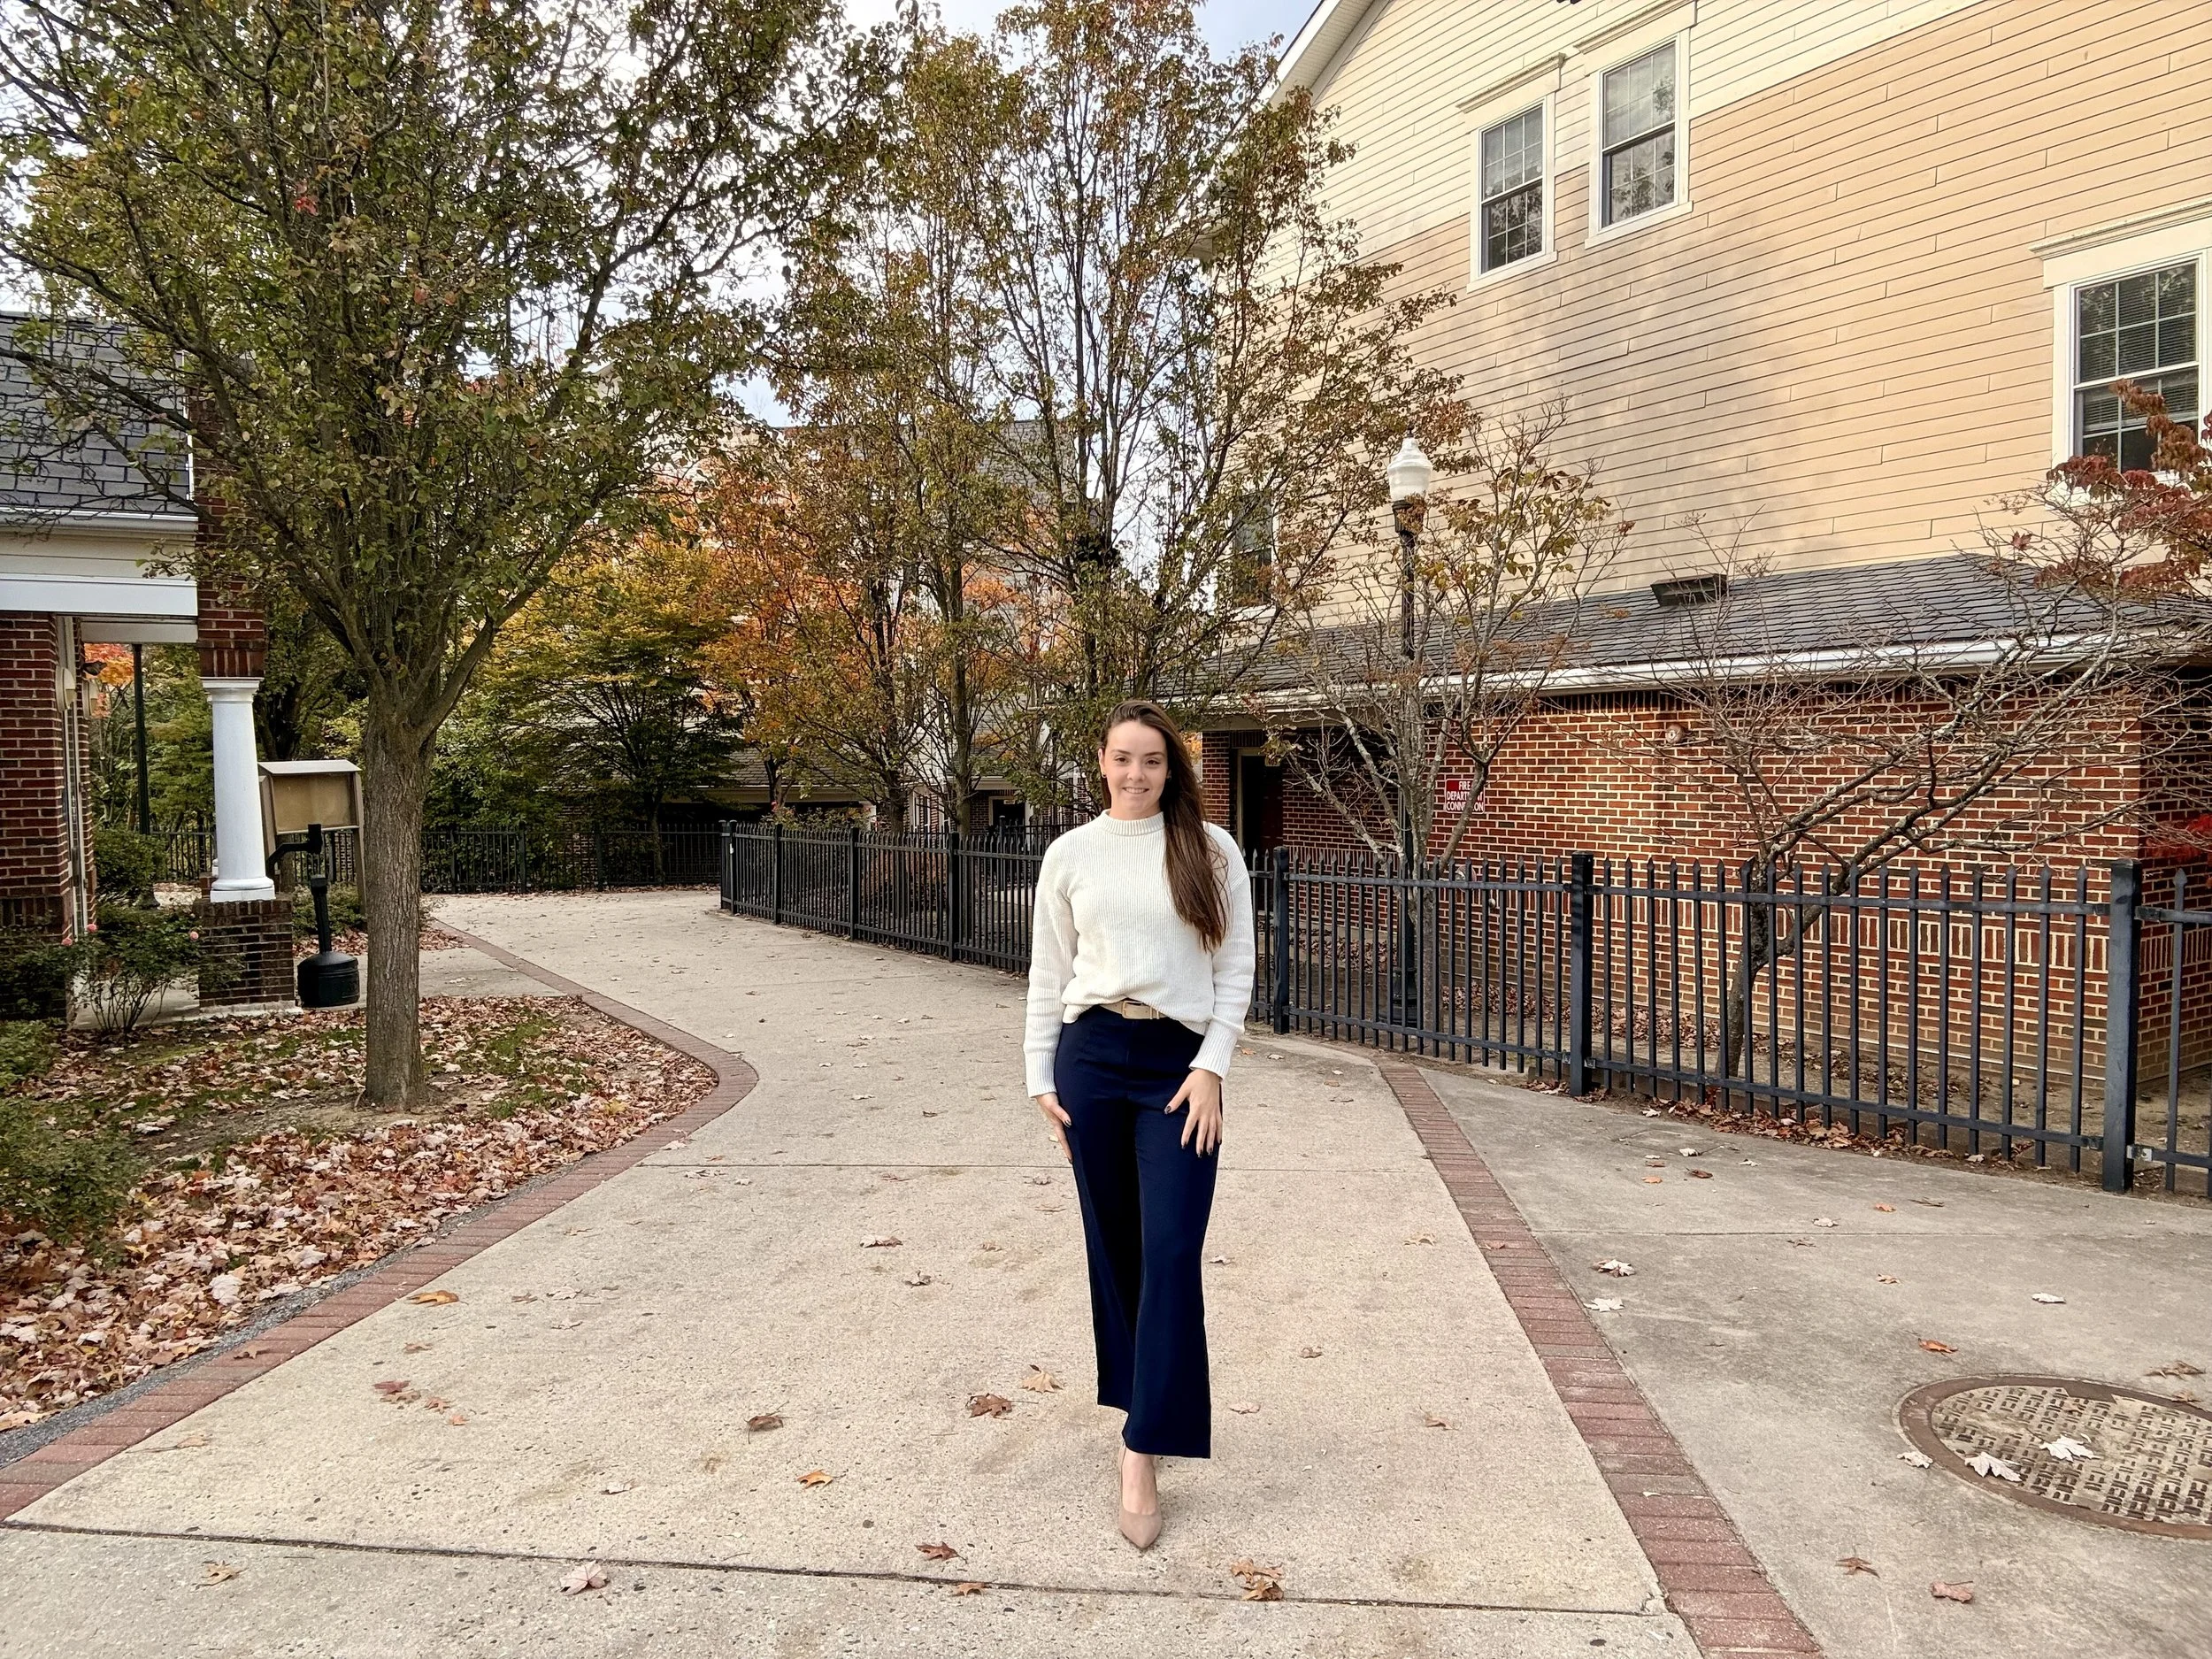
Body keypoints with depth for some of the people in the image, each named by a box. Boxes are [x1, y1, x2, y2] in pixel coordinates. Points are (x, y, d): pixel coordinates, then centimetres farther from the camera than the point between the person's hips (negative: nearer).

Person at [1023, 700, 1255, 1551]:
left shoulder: (1211, 850, 1)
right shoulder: (1069, 854, 5)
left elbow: (1235, 968, 1)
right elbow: (1048, 973, 8)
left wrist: (1211, 1066, -8)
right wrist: (1042, 1076, 5)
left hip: (1179, 1063, -2)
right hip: (1091, 1056, 2)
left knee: (1171, 1256, -7)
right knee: (1113, 1247, 11)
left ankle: (1143, 1455, -2)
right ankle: (1148, 1404, 30)